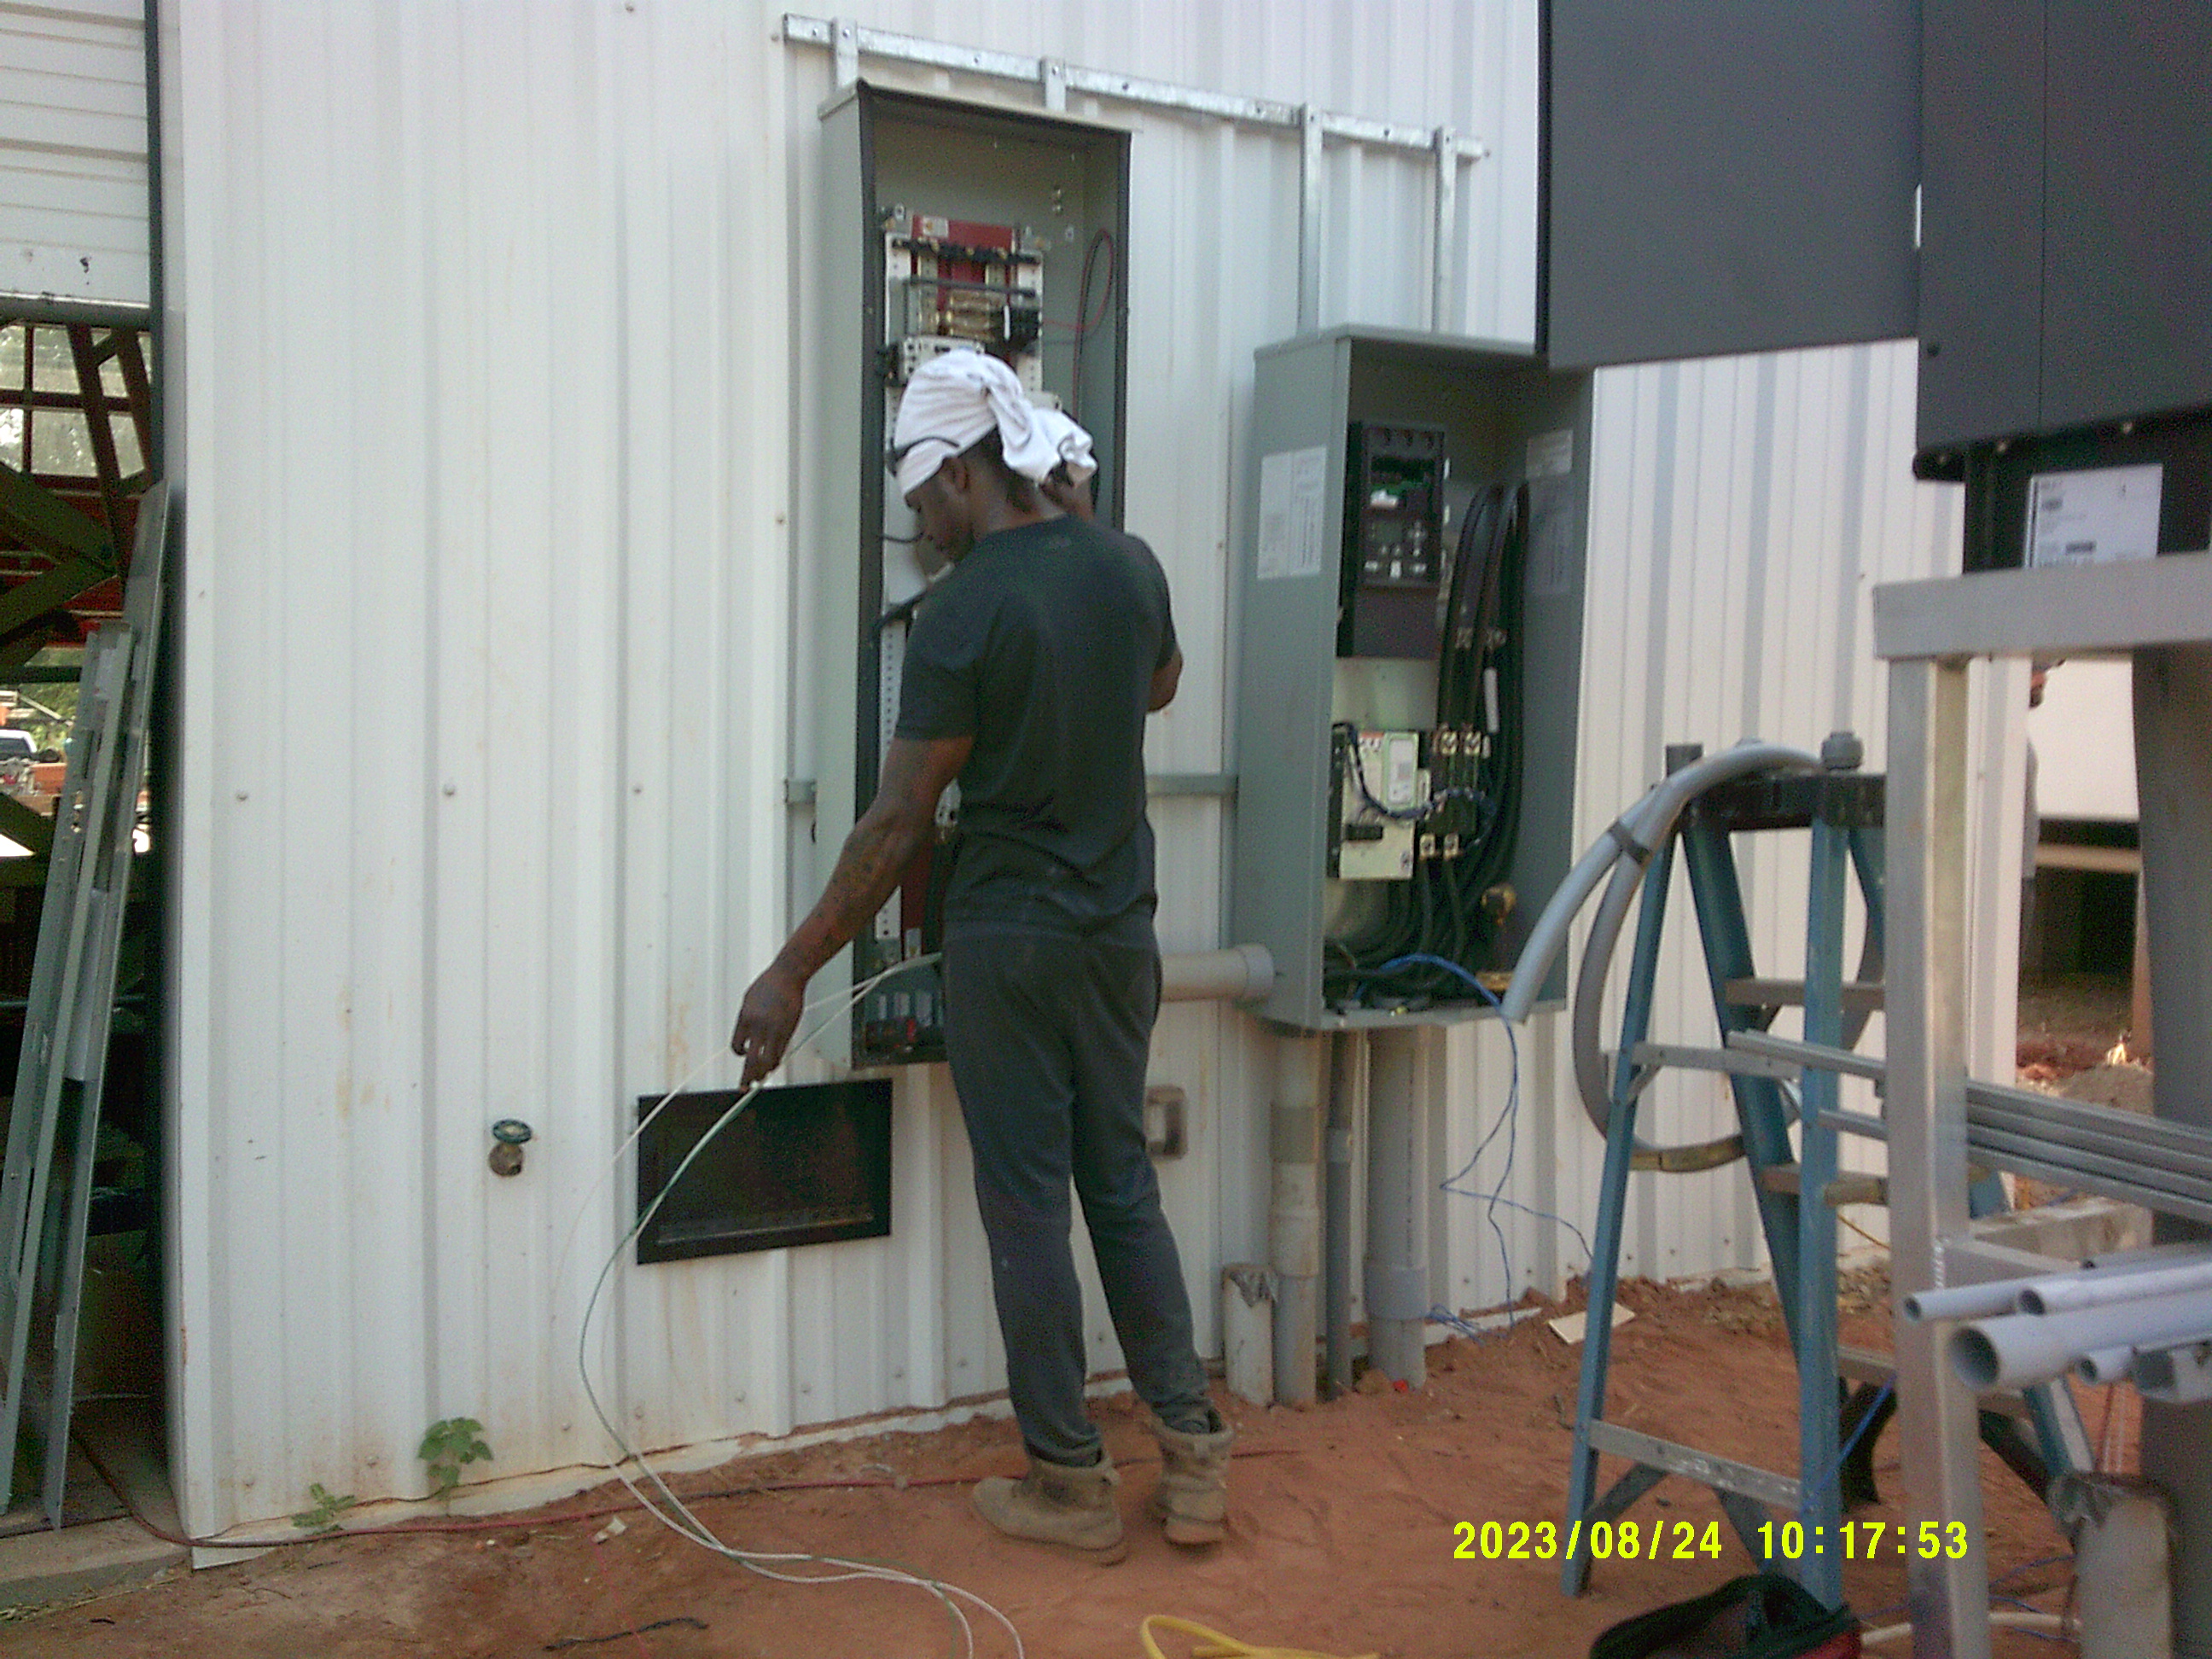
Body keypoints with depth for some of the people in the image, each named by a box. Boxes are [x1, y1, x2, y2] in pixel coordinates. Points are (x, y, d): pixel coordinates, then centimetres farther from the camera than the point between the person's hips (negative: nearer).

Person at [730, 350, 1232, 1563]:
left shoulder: (960, 616, -17)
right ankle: (1193, 1459, 19)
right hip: (1122, 931, 6)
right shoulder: (1130, 567, 1)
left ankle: (1070, 1487, 16)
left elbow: (896, 825, -16)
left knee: (1028, 1207, 5)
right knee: (1124, 1187, 16)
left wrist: (793, 972, -9)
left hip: (1008, 940, -6)